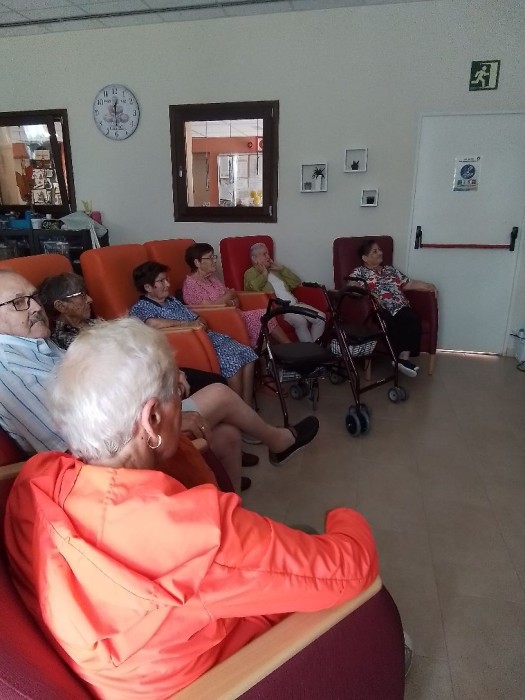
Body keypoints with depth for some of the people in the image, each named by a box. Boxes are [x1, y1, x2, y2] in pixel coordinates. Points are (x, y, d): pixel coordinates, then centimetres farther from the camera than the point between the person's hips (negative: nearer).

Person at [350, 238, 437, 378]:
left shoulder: (390, 269, 28)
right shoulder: (359, 272, 12)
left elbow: (409, 284, 24)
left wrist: (429, 286, 9)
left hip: (400, 308, 5)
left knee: (412, 319, -28)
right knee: (390, 323, -36)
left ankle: (404, 358, -33)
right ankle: (400, 358, -25)